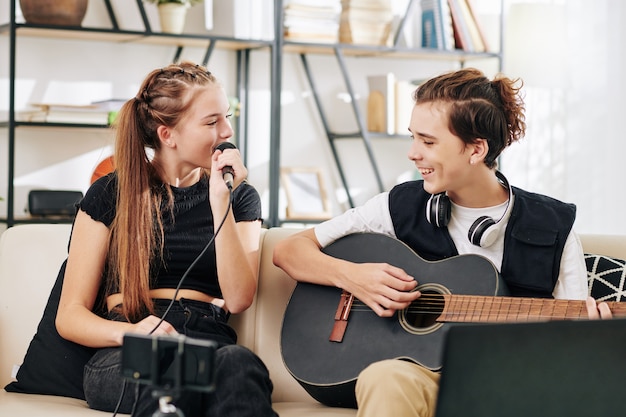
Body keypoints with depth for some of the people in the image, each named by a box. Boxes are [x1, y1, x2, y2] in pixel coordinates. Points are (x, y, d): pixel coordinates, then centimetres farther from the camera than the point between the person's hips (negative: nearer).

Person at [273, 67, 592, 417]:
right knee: (385, 379, -39)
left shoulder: (553, 228, 3)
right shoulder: (402, 207, 4)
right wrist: (350, 276, -12)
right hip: (421, 371, -2)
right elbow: (289, 250, 8)